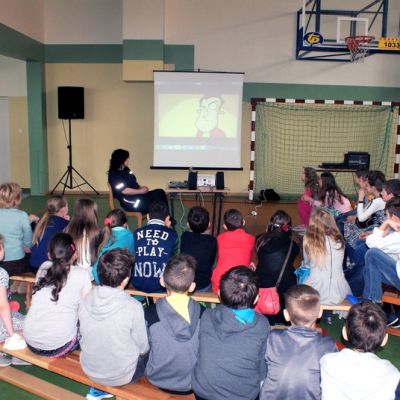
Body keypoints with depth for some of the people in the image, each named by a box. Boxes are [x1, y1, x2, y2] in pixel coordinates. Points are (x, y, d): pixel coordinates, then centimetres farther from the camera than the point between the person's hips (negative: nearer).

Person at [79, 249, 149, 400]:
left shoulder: (86, 300, -12)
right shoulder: (133, 307, -26)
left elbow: (83, 334, 2)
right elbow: (143, 347, -13)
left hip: (89, 370, 5)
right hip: (121, 376, -4)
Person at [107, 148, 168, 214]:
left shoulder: (126, 170, 14)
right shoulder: (114, 174, -13)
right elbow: (124, 191, -21)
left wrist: (141, 187, 3)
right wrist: (141, 191, -14)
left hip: (137, 194, 9)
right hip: (129, 203, -9)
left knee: (160, 192, -8)